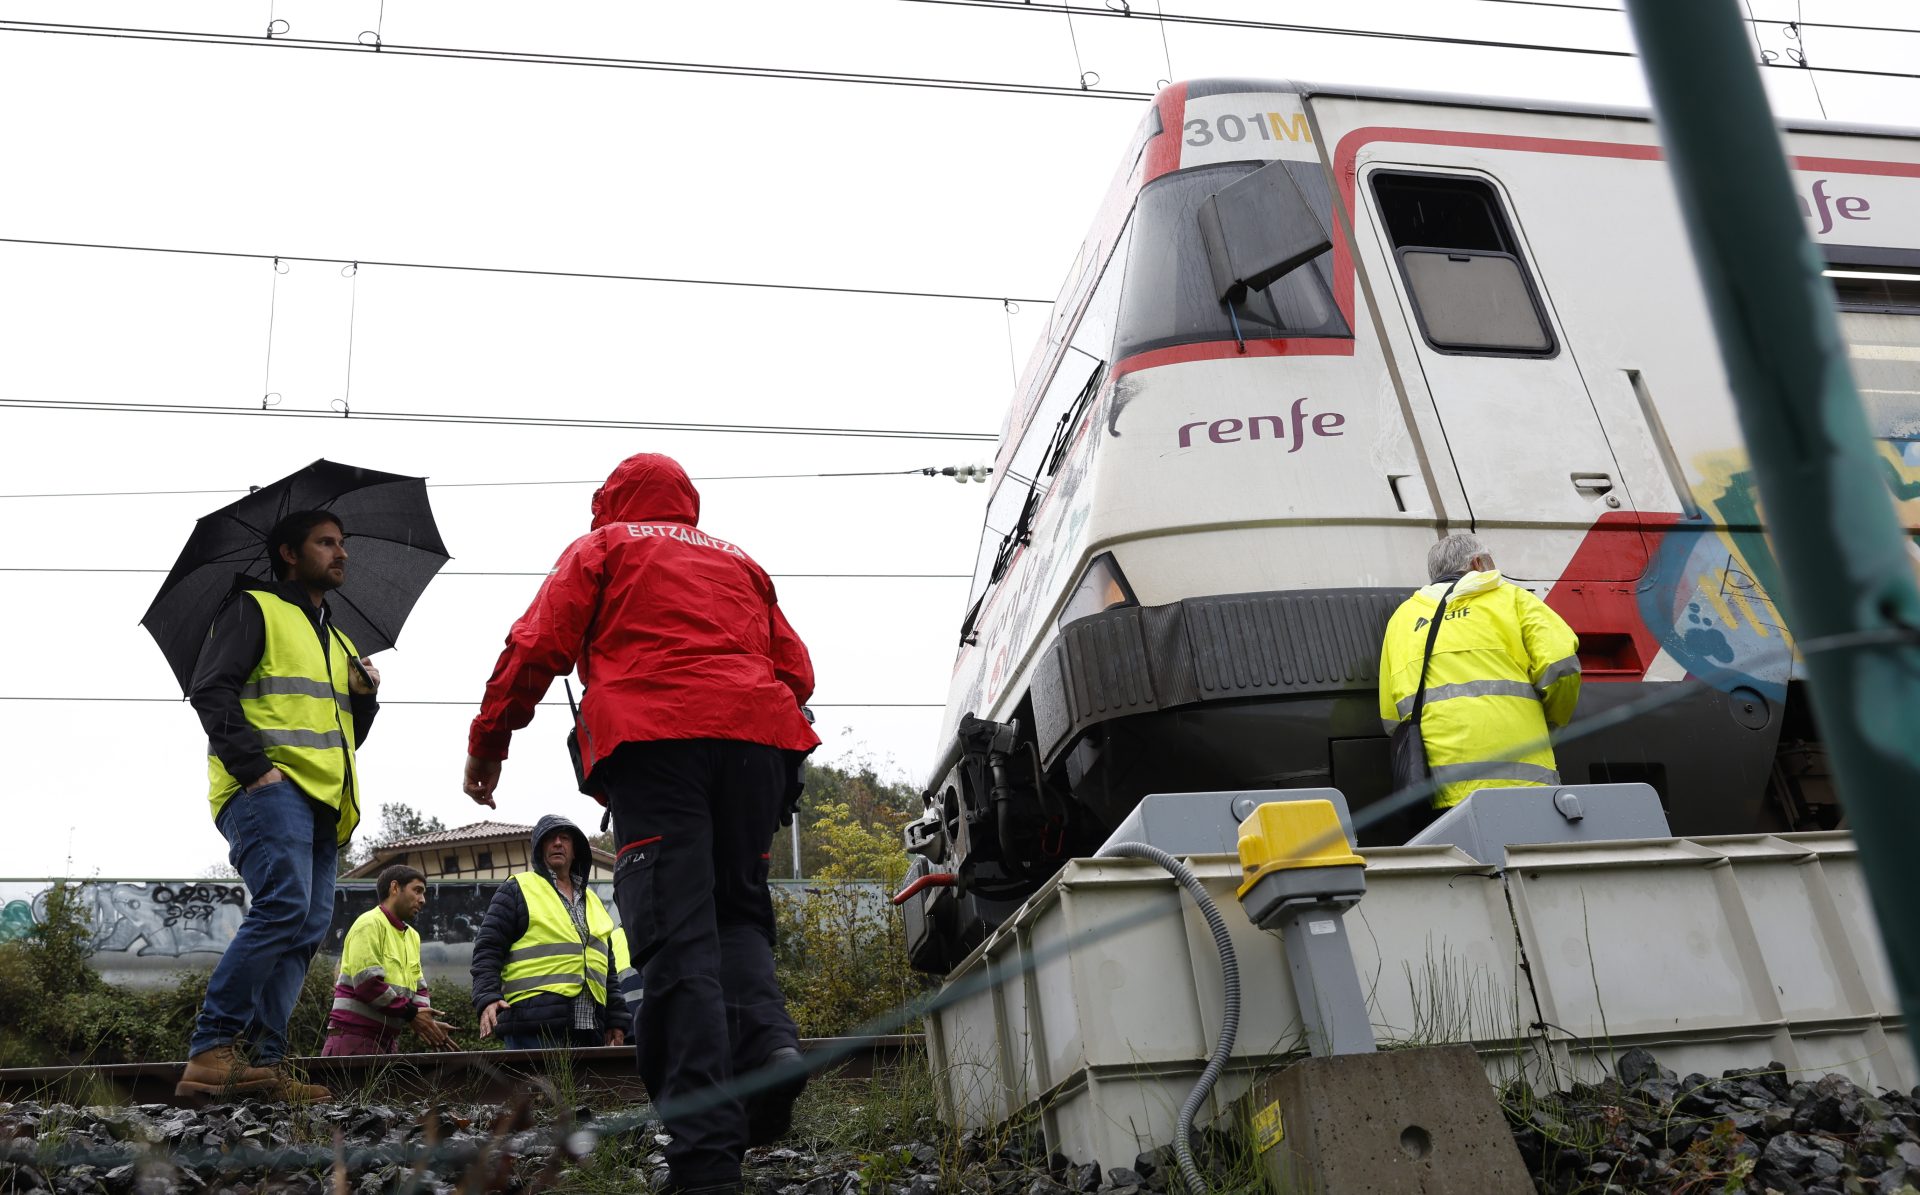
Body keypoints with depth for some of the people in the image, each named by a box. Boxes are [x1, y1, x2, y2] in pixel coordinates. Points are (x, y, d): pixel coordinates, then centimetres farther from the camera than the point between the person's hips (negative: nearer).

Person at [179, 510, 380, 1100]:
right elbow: (211, 690, -7)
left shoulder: (339, 642, 30)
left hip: (322, 799, 8)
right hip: (269, 786, -8)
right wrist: (253, 765, -18)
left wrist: (364, 696, 11)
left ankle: (263, 1063, -3)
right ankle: (211, 1048, -18)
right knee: (284, 904, -23)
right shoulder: (255, 609, 7)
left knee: (306, 928, -2)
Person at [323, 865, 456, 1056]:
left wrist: (426, 1019, -4)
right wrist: (410, 1013, -13)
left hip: (388, 1039, 8)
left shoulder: (412, 936, 19)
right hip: (355, 1037, -8)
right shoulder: (370, 923, -7)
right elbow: (367, 982, -17)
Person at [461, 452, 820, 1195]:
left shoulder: (602, 548, 19)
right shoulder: (740, 562, 29)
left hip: (654, 739, -3)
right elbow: (796, 669, 20)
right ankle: (767, 1042, -15)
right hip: (759, 736, 4)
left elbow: (539, 645, 7)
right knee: (736, 909, 14)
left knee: (677, 936, -8)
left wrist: (488, 743, 14)